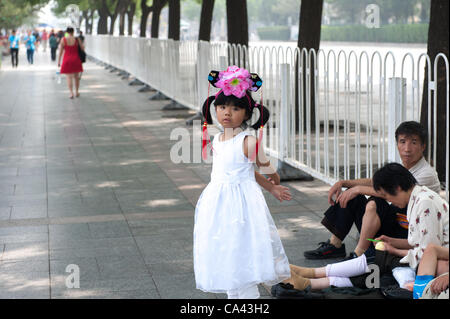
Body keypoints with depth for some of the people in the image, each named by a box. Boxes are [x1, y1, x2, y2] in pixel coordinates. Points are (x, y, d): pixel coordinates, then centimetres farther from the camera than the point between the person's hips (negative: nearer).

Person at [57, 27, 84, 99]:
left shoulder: (63, 40, -8)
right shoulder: (77, 39, -6)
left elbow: (60, 51, -6)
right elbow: (83, 48, 2)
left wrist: (59, 61, 1)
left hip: (67, 60, -2)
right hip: (76, 60, 2)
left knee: (69, 77, 1)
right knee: (76, 76, 16)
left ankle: (71, 93, -10)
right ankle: (76, 92, 23)